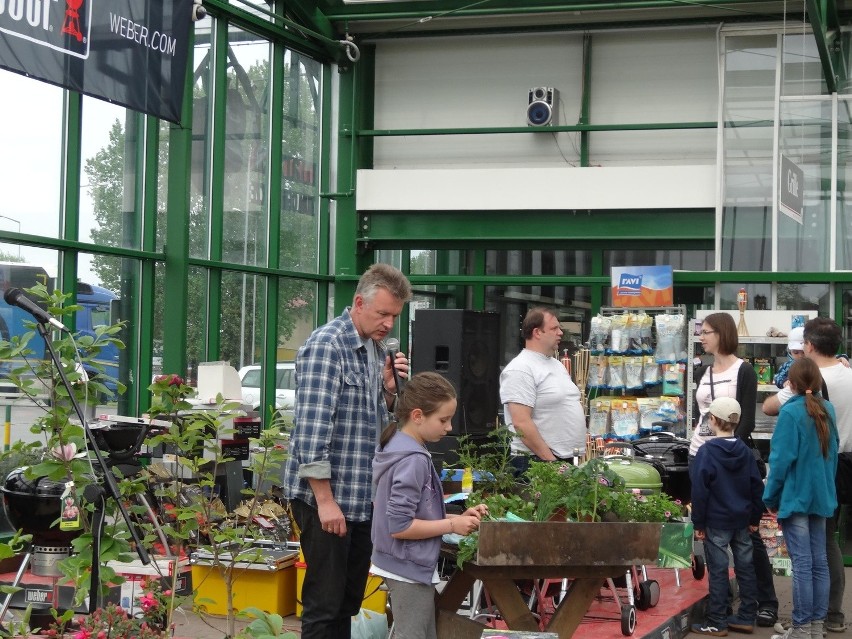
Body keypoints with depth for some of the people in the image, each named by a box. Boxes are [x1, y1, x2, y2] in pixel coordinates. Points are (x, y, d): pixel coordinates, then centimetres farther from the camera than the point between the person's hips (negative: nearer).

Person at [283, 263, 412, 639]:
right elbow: (311, 429, -20)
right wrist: (326, 499, -22)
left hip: (363, 497, 8)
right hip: (327, 497, -8)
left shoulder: (375, 349, 12)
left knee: (349, 600, 13)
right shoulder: (326, 346, -14)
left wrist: (389, 388, 0)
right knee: (324, 603, -2)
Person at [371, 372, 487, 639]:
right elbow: (399, 526, -24)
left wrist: (458, 517, 6)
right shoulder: (413, 461, -21)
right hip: (410, 568, -10)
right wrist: (452, 525, -17)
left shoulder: (398, 447, 8)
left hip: (406, 565, 10)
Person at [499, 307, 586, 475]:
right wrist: (550, 461, -21)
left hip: (567, 461, 9)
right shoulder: (520, 370, -14)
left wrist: (581, 452, 15)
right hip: (535, 463, -9)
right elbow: (521, 423, -21)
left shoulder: (556, 365, 16)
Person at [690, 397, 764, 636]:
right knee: (746, 569, 11)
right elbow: (757, 487, 6)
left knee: (718, 572, -1)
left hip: (717, 522, -5)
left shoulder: (707, 451, -11)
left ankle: (717, 623, 3)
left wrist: (698, 523, -6)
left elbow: (699, 490, -12)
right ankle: (746, 618, 17)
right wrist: (755, 518, 14)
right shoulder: (745, 451, 3)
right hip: (742, 521, 5)